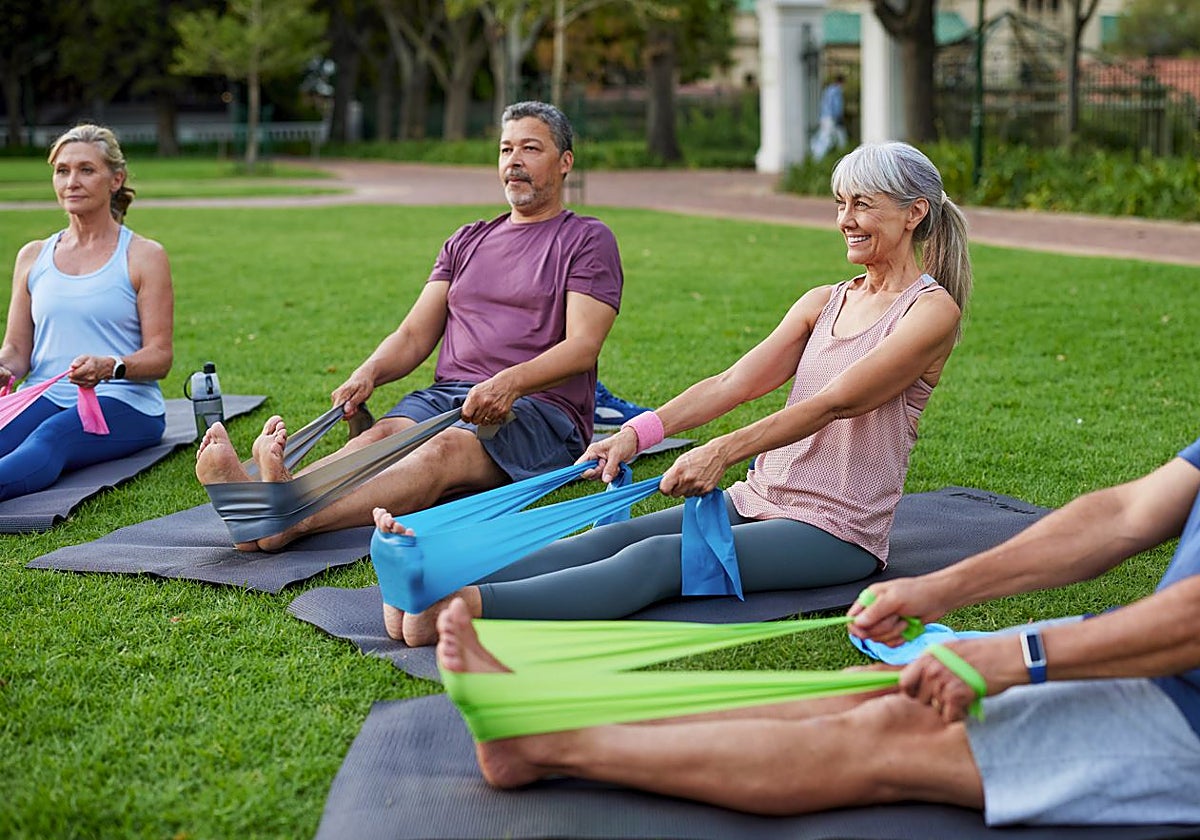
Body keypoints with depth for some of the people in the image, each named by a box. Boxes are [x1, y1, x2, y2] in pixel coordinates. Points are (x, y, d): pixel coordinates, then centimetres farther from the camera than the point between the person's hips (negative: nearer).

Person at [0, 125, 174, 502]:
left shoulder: (144, 256, 4)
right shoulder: (33, 257, 17)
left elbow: (160, 357, -2)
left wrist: (110, 367, -23)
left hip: (123, 403, -4)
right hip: (44, 397, 4)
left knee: (50, 439, -38)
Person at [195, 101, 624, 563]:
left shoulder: (588, 240, 8)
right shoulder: (467, 242, 25)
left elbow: (583, 346, -7)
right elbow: (414, 335, 16)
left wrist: (511, 381, -26)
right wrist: (368, 373, -7)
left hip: (541, 409, -5)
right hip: (446, 393, 5)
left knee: (446, 448, -36)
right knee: (382, 435, -28)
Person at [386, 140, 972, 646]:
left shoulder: (933, 310, -6)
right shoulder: (824, 303, 16)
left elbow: (834, 402, -19)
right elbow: (735, 383, 2)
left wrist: (723, 452, -30)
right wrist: (638, 433, -14)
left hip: (837, 530, -7)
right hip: (758, 500, 7)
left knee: (660, 558, -30)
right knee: (618, 537, -21)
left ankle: (458, 607, -51)